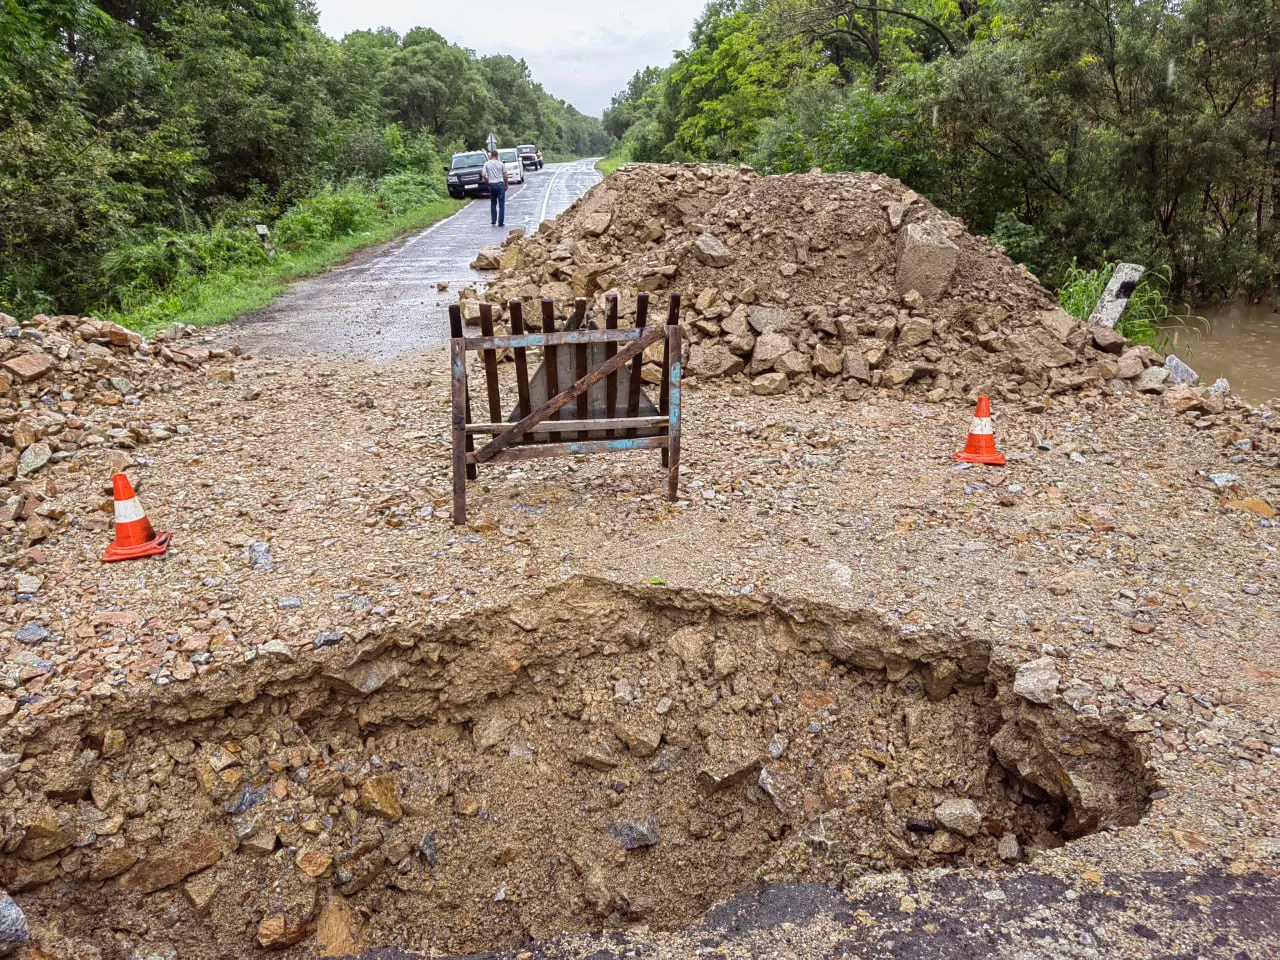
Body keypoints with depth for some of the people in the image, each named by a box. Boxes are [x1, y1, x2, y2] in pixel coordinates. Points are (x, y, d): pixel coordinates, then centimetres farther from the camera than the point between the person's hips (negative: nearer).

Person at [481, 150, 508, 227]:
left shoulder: (487, 164, 1)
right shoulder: (501, 164, 0)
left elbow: (483, 175, -4)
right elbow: (505, 175, -2)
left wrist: (487, 181, 12)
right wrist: (506, 184, 10)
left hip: (492, 184, 2)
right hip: (500, 184, -2)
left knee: (493, 203, 18)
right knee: (501, 204, 1)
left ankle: (493, 220, 14)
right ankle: (500, 222, -3)